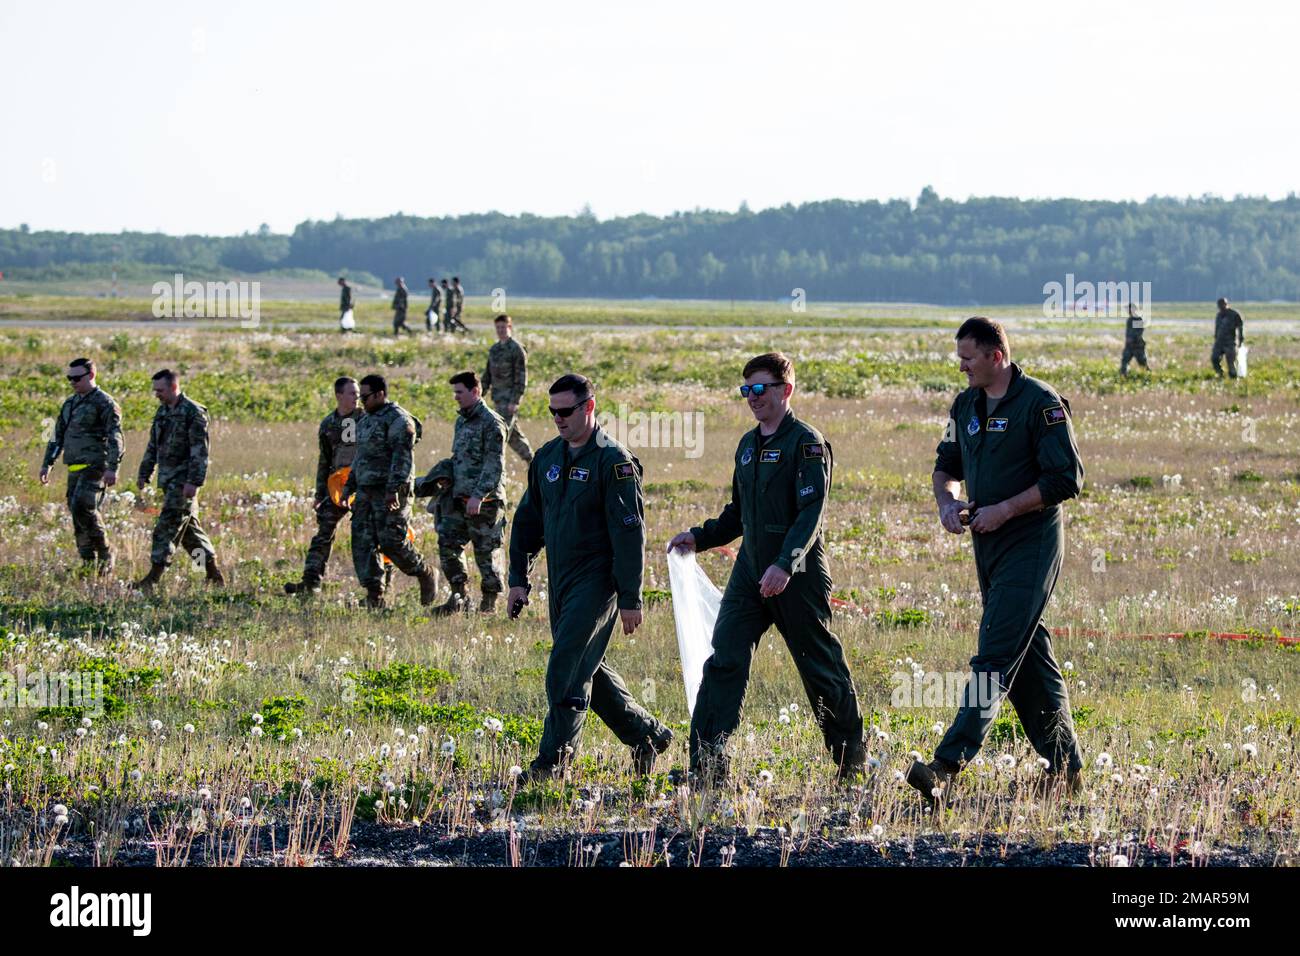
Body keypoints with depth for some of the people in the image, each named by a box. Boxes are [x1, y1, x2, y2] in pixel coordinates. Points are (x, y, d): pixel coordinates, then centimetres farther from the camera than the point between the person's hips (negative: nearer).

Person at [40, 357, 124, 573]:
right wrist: (47, 464, 18)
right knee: (78, 515, 5)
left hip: (95, 466, -8)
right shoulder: (70, 403, 17)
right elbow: (58, 434, 23)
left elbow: (115, 438, -14)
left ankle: (105, 553, -8)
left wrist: (112, 467, -24)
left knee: (82, 507, -21)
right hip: (75, 468, 8)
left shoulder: (105, 403, -7)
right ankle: (90, 565, 10)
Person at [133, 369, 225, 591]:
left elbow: (200, 451, -17)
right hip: (167, 478, 9)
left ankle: (153, 578, -13)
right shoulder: (162, 411, 14)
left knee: (167, 526, -11)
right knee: (188, 526, 13)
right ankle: (213, 571, 21)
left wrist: (194, 482, -23)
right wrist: (144, 473, 19)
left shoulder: (193, 412, -13)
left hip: (183, 479, -9)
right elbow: (153, 446, 22)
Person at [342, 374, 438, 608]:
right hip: (366, 491, 9)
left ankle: (425, 576, 10)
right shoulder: (367, 420, 19)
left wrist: (393, 490, -27)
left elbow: (402, 457, -20)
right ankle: (374, 595, 2)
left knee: (391, 541, -11)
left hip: (390, 493, -9)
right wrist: (349, 486, 23)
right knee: (362, 542, 0)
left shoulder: (398, 419, -11)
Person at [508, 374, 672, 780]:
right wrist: (518, 579, 12)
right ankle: (648, 734, 28)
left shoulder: (614, 461, -12)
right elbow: (527, 520, 18)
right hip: (559, 583, 8)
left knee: (567, 670, -14)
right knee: (589, 668, 14)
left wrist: (630, 598, -16)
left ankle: (553, 761, -11)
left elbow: (629, 533, -14)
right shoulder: (547, 457, 11)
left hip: (596, 581, -8)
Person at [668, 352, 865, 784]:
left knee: (821, 667, 5)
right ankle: (705, 766, -8)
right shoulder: (748, 444, 15)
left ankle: (851, 761, 22)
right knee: (723, 663, -5)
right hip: (750, 571, 7)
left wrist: (786, 564, -31)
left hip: (797, 575, -7)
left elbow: (811, 512, -19)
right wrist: (700, 537, 10)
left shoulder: (807, 443, -10)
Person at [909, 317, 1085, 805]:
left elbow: (1066, 478, -16)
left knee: (995, 659, -14)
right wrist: (947, 500, 1)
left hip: (1030, 547, -8)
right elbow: (947, 465, 23)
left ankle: (948, 766, -24)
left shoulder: (1041, 403, -12)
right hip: (988, 547, 9)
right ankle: (1066, 767, 21)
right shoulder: (966, 406, 11)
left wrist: (1004, 510, -18)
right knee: (1029, 659, 12)